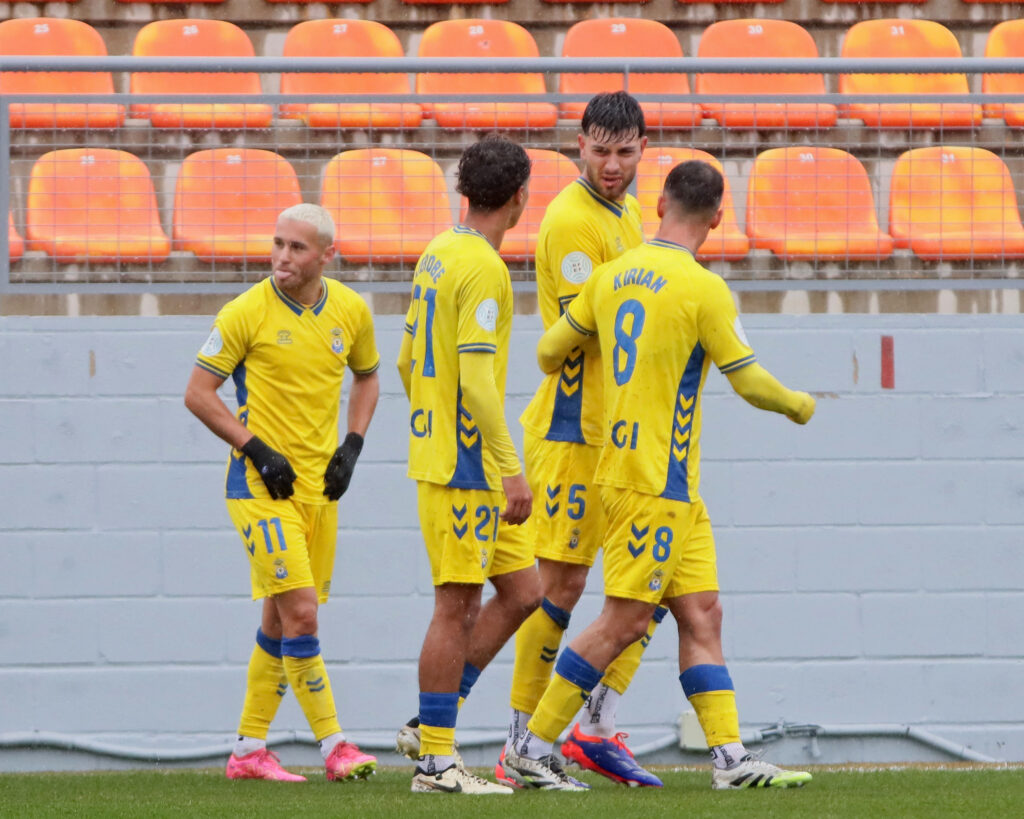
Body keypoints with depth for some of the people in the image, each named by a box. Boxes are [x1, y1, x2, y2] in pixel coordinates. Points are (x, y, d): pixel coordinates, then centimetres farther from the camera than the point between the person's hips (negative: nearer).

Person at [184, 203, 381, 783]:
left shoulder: (351, 311, 4)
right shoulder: (247, 312, -10)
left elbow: (367, 376, 22)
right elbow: (199, 393, -5)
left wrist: (352, 446, 7)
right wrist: (258, 450, -14)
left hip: (320, 485, 5)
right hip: (262, 484, -5)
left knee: (284, 621, 9)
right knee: (300, 613, -14)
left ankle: (249, 748, 18)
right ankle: (333, 745, -10)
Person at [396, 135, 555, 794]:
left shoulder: (438, 254, 13)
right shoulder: (484, 269, -16)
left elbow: (408, 362, 21)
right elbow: (477, 379, -23)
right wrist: (512, 470, -22)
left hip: (437, 449, 10)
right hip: (466, 466, -10)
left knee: (522, 591, 11)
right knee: (457, 605, -4)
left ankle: (431, 727, 14)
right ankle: (436, 759, 0)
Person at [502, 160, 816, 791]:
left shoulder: (612, 276, 7)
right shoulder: (703, 289, -13)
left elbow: (550, 350, 15)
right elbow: (749, 382, -9)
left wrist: (561, 371, 40)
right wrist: (800, 406, 11)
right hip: (656, 480, -8)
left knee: (702, 614, 5)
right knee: (624, 622, -5)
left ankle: (730, 757, -1)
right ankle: (531, 749, -2)